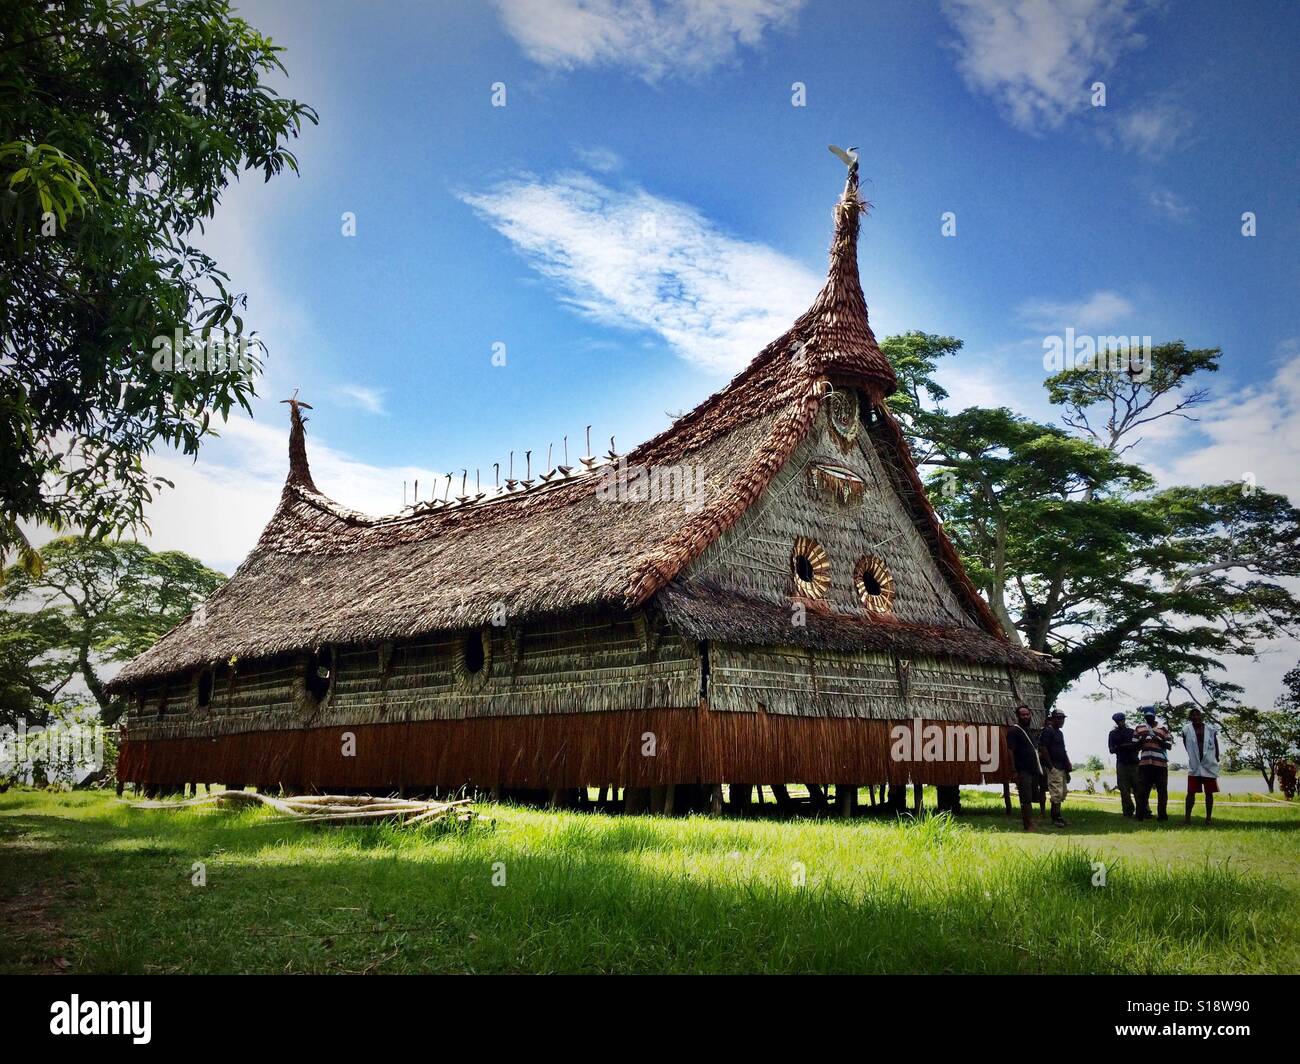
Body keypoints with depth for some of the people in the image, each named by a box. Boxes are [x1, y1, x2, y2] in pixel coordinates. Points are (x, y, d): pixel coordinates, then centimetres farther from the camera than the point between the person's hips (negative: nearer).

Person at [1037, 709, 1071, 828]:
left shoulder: (1059, 733, 19)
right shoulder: (1048, 731, -10)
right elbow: (1043, 749, -17)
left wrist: (1067, 767, 18)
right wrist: (1051, 766, -18)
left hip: (1062, 768, 10)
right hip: (1054, 768, -10)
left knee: (1062, 793, 13)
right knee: (1057, 794, -10)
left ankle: (1056, 816, 20)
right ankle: (1056, 818, -6)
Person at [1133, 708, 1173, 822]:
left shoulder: (1163, 728, 9)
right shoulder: (1139, 728, 13)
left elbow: (1169, 745, 3)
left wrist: (1158, 739, -12)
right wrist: (1141, 740, -7)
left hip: (1161, 764, 0)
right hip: (1144, 763, 0)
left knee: (1162, 790, 2)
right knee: (1142, 789, -2)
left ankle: (1162, 814, 7)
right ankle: (1141, 814, 0)